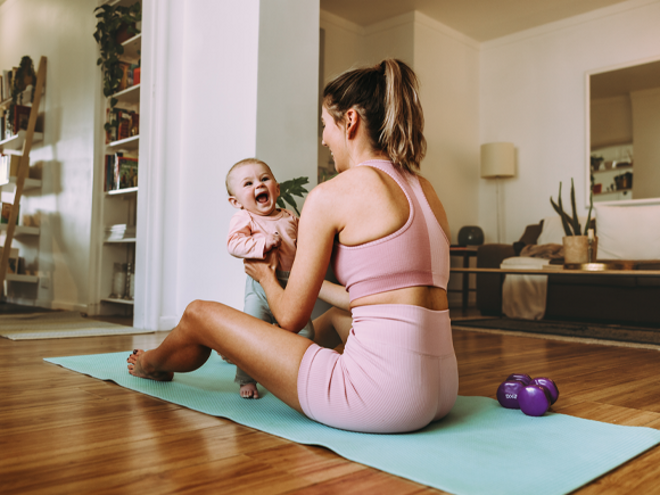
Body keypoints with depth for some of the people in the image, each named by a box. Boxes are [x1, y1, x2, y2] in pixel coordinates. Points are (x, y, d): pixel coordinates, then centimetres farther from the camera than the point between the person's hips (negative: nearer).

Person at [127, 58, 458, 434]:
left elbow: (291, 317, -3)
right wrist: (313, 281, 31)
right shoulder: (426, 191, 12)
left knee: (199, 315, 9)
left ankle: (153, 364, 45)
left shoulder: (330, 195, -9)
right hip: (441, 390, 8)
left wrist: (266, 276, 19)